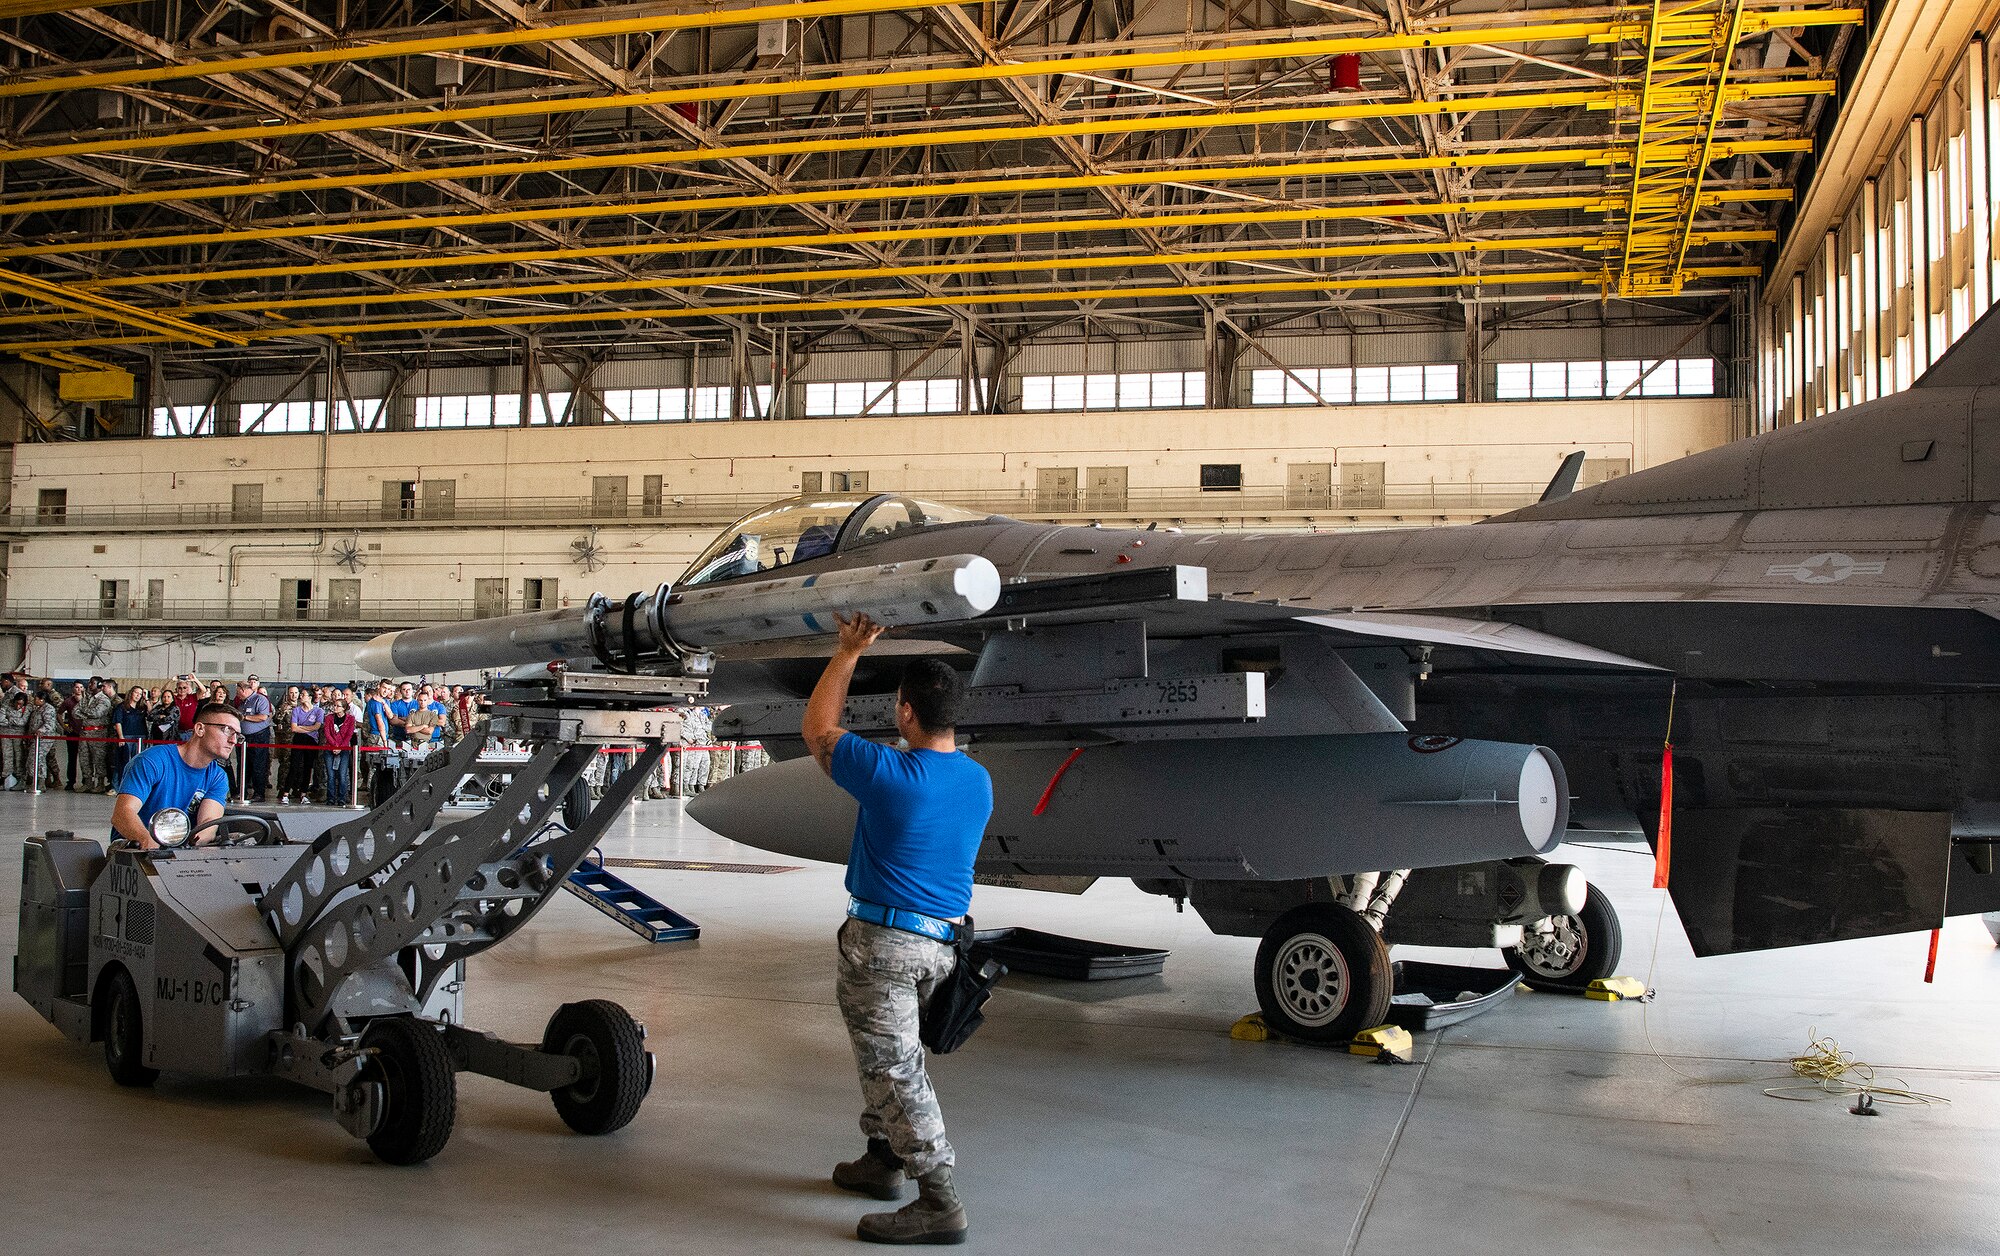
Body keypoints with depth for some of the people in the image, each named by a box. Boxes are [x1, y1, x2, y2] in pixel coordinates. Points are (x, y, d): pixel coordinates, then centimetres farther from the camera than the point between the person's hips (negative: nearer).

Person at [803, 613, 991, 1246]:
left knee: (894, 1065, -4)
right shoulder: (979, 781, 2)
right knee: (888, 1052, 25)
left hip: (884, 941, -8)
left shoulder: (889, 773, -19)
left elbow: (817, 728, -4)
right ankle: (882, 1159, 37)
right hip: (946, 941, 8)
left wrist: (848, 652, 6)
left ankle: (938, 1202, -5)